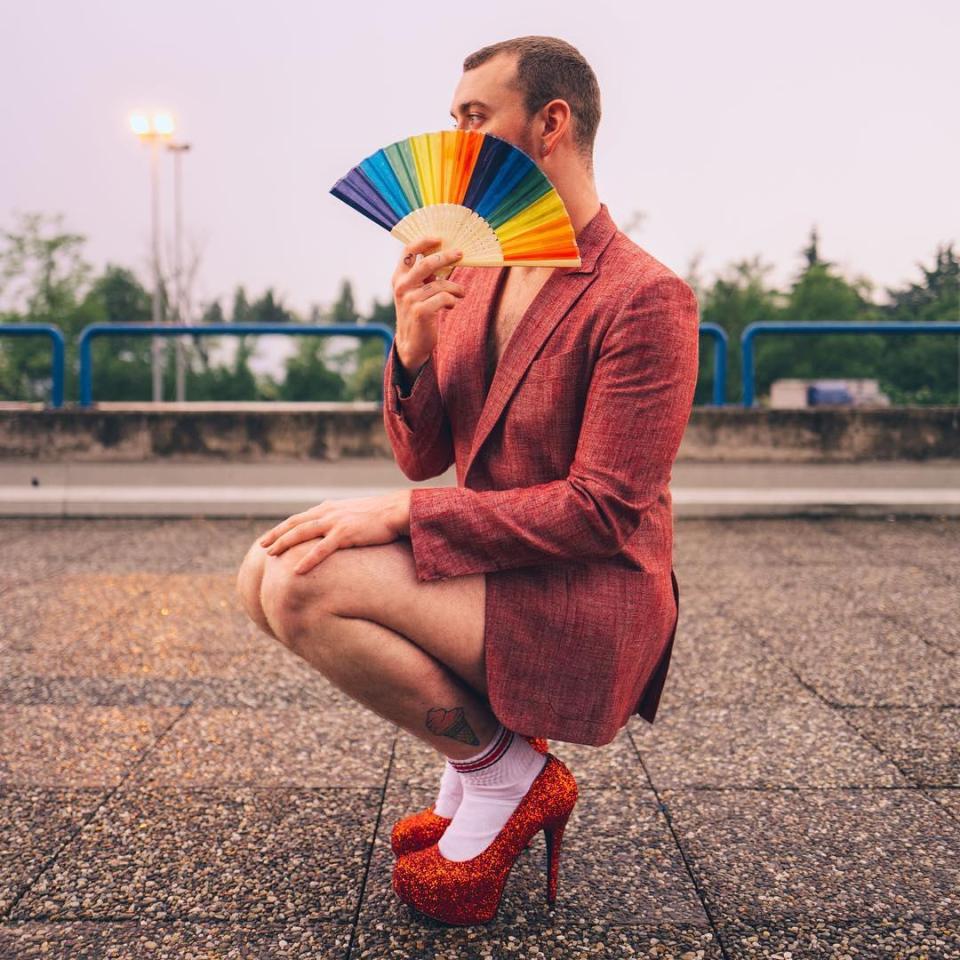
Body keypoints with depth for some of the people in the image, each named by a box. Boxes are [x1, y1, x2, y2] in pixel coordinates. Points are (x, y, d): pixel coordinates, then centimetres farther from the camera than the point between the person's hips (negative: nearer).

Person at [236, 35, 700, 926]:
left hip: (588, 609, -8)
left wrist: (402, 513, -20)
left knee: (302, 587, -22)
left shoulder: (645, 298, -16)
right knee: (263, 571, -3)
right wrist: (413, 344, -13)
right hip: (493, 574, 8)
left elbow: (603, 512, -20)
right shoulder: (477, 274, 7)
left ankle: (502, 770, -3)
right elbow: (424, 456, 8)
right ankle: (479, 738, 6)